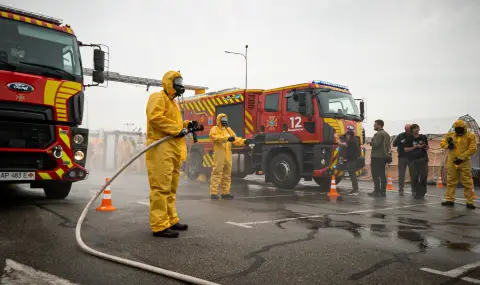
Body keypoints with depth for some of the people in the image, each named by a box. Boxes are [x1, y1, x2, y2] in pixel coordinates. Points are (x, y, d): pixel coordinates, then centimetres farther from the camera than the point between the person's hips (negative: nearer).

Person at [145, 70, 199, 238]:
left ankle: (171, 220, 23)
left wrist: (185, 125, 11)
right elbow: (155, 117, -19)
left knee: (171, 188, 14)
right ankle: (160, 226, -11)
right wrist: (177, 129, -18)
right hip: (160, 148, -11)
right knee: (161, 187, -12)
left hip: (172, 150, 11)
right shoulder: (158, 97, -3)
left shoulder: (172, 102, 28)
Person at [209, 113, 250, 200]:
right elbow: (217, 137, -22)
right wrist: (227, 138, -36)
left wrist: (244, 141, -3)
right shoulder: (215, 129, -1)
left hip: (228, 156, 7)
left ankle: (225, 193, 19)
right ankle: (214, 193, -6)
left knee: (227, 175, 11)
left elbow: (235, 139, 14)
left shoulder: (228, 129, 21)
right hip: (219, 156, -7)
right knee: (217, 174, -9)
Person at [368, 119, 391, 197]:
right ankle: (383, 191, 13)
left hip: (377, 157, -10)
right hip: (384, 156, 10)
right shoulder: (386, 134, 18)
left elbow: (375, 144, -22)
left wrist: (371, 142, -4)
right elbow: (387, 146, 20)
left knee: (375, 175, -6)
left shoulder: (379, 134, -14)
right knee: (382, 174, 11)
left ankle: (377, 191, -6)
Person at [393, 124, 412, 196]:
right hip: (402, 157, 1)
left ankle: (414, 190, 11)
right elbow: (394, 144, -3)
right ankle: (401, 190, 12)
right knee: (401, 174, 5)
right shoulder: (401, 136, 2)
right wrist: (401, 142, -18)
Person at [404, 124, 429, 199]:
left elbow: (427, 148, 14)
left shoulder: (423, 137, 7)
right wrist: (416, 146, -13)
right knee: (414, 178, -1)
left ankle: (421, 193, 10)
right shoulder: (409, 138, 1)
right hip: (413, 160, -2)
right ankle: (415, 192, 13)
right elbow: (406, 149, -4)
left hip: (423, 159, 2)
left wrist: (425, 146, -9)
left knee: (424, 177, -2)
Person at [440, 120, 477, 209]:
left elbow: (472, 149, -10)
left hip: (464, 163, -3)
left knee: (467, 183, -1)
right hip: (452, 162, 4)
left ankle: (469, 202, 6)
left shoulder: (470, 136, -4)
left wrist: (461, 157, -17)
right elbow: (442, 142, 11)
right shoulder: (450, 135, 7)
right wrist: (447, 145, -13)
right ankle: (450, 200, 17)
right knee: (451, 182, 9)